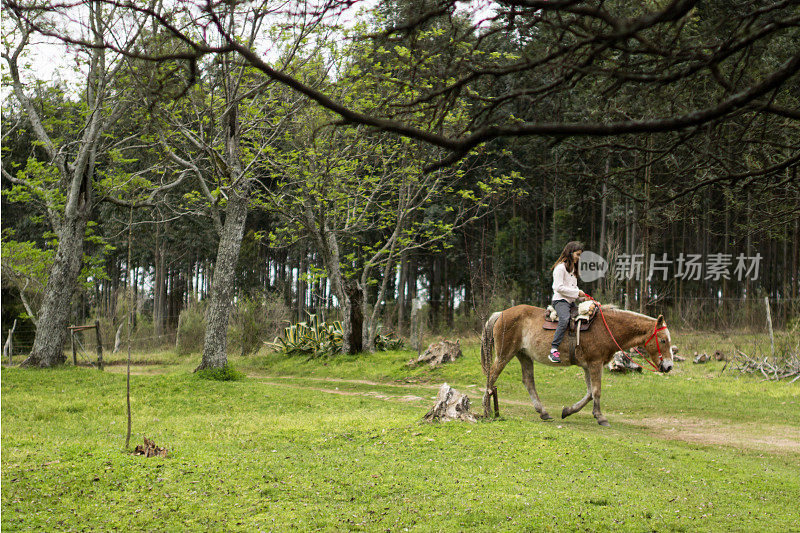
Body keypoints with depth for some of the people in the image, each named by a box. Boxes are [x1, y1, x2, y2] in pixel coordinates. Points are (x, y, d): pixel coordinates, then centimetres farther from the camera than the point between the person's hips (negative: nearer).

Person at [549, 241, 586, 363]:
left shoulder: (573, 268, 22)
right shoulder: (561, 267, -8)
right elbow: (559, 287, -17)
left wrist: (582, 296, 10)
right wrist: (577, 292, -15)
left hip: (571, 302, 10)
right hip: (560, 300, -10)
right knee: (565, 319, -33)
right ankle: (554, 349, -37)